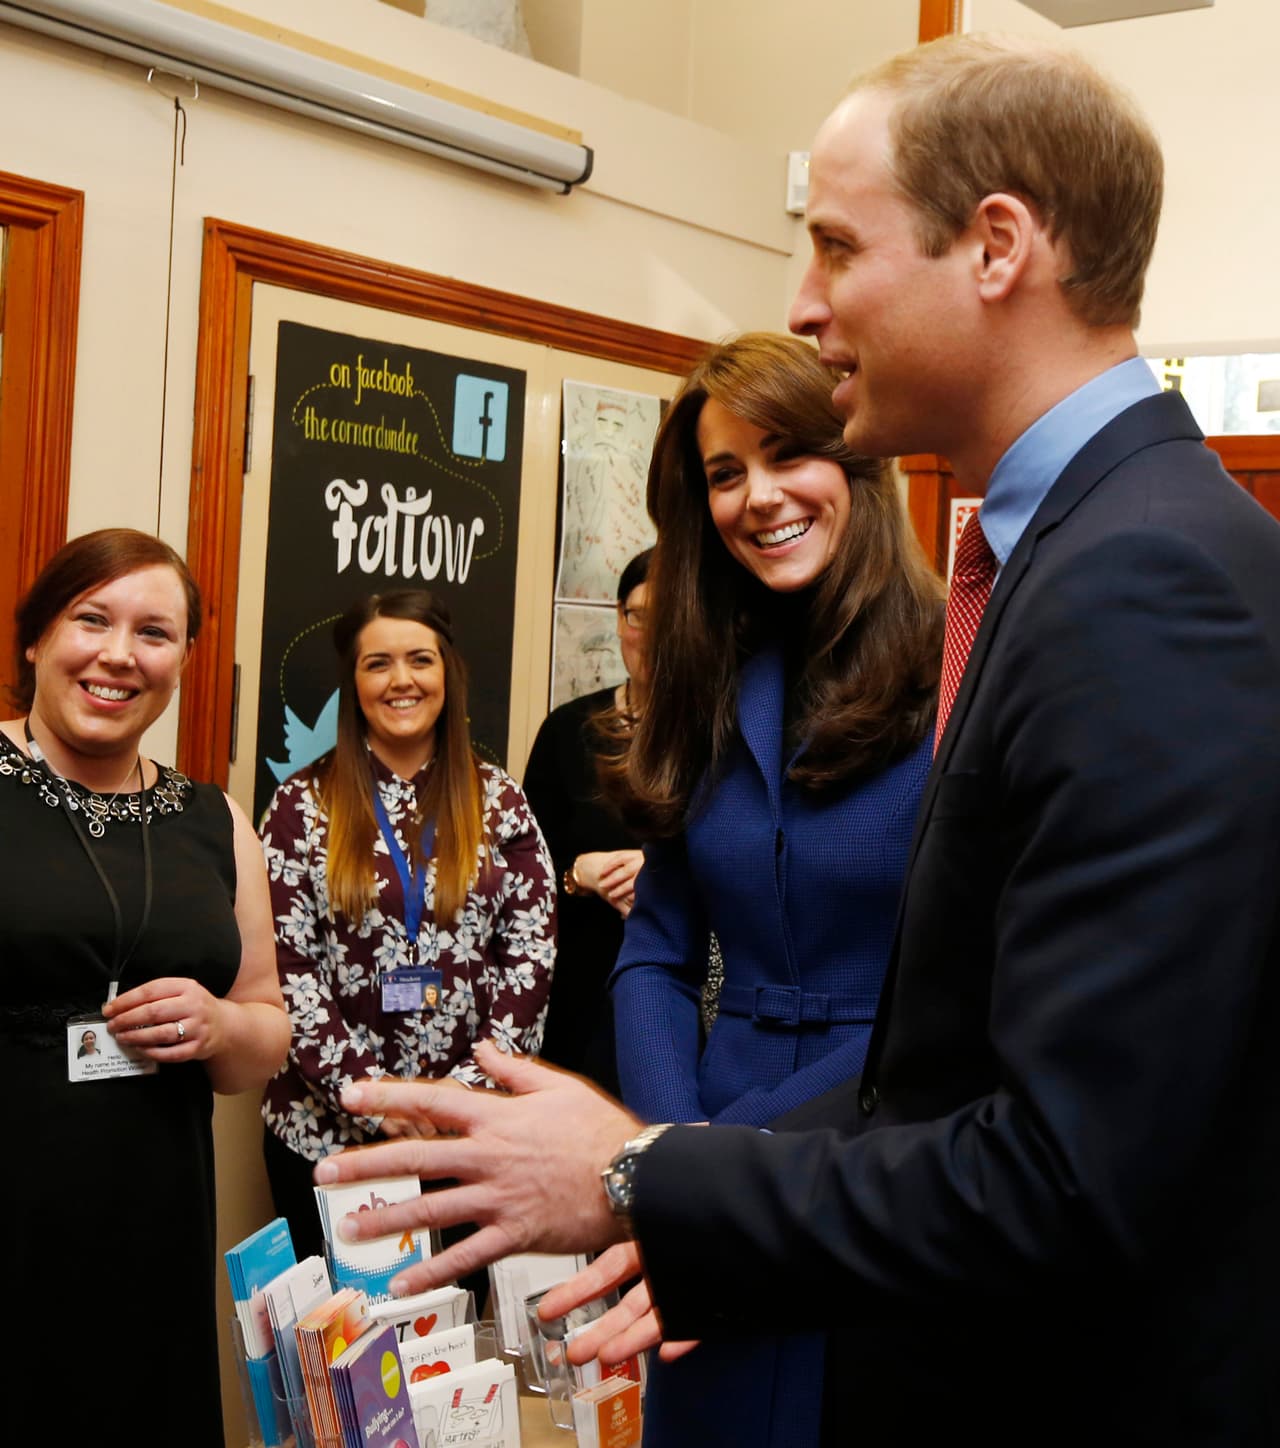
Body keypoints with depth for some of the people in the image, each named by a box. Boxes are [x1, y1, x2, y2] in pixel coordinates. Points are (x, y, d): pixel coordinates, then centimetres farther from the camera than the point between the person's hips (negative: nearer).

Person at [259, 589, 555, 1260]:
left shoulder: (498, 800, 5)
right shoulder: (303, 804, 1)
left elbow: (532, 954, 1)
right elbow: (285, 967, -5)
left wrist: (466, 1089, -9)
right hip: (327, 1128, -1)